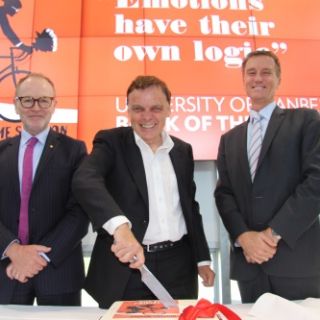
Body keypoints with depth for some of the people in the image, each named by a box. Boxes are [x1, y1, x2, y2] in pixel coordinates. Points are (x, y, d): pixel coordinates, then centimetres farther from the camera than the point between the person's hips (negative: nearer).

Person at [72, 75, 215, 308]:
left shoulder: (182, 150, 8)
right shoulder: (111, 142, -5)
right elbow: (85, 181, -25)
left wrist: (202, 258, 13)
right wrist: (120, 226, -41)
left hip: (178, 265, 4)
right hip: (124, 266, -3)